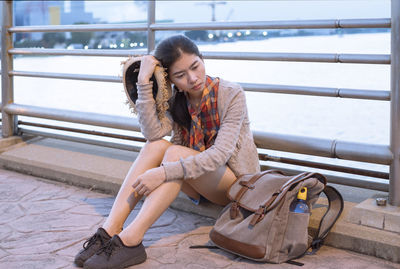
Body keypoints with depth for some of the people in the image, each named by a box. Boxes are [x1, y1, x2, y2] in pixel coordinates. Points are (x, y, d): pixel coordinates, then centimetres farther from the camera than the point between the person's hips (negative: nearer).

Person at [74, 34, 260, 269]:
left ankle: (130, 240, -38)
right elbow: (154, 132, -20)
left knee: (175, 153, -30)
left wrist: (163, 173, -37)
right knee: (155, 145, -22)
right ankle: (111, 229, -31)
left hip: (238, 183, -5)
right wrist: (144, 82, -25)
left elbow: (220, 154, -28)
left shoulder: (232, 95, -16)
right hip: (200, 185, 5)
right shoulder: (176, 100, 0)